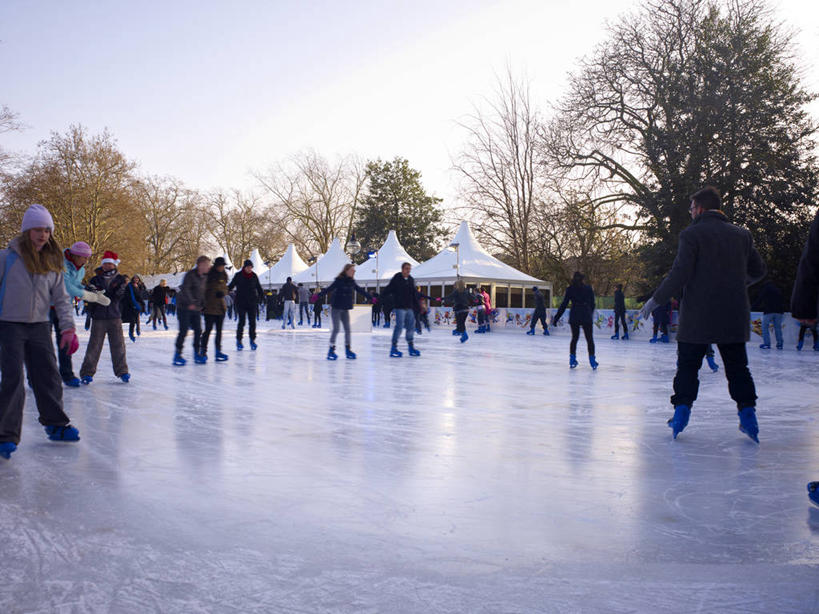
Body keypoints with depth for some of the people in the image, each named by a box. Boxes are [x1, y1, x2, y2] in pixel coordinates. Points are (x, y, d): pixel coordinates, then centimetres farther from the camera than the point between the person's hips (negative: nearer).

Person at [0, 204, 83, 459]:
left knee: (49, 376, 8)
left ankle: (56, 424, 22)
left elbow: (61, 298, 7)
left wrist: (68, 328, -2)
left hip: (40, 326, 4)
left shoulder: (53, 263, 6)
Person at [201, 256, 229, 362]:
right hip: (210, 307, -7)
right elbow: (203, 289, -9)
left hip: (221, 307, 7)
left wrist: (222, 293, -4)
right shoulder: (209, 275, -10)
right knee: (208, 329, -6)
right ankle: (203, 351, 4)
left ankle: (218, 351, 15)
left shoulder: (223, 276, 11)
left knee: (219, 330, 9)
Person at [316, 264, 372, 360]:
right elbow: (329, 289, -21)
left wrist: (370, 297, 23)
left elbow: (361, 291, 15)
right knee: (336, 329, -8)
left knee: (347, 329, 8)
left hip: (345, 309, 6)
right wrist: (319, 295, -34)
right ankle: (331, 350, 3)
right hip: (336, 308, -6)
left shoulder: (352, 282, 4)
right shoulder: (339, 281, -14)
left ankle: (348, 349, 18)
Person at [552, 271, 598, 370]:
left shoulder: (570, 289, 1)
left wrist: (556, 317, 2)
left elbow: (564, 305, -1)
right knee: (589, 339, 6)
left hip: (574, 316, 1)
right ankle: (592, 361, 4)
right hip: (586, 317, -1)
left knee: (574, 337, 15)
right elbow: (592, 305, 8)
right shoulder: (589, 289, 4)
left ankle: (572, 360, 10)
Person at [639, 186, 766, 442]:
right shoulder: (742, 235, 9)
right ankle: (748, 415, 11)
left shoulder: (692, 234, -7)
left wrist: (656, 300, -5)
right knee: (737, 366, 13)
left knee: (687, 365, 7)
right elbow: (758, 271, 16)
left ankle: (681, 411, 7)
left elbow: (679, 275, -14)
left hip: (698, 315, -4)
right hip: (734, 316, 4)